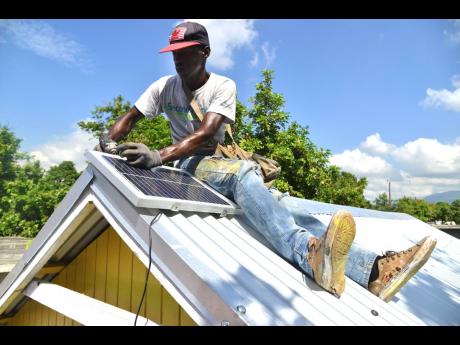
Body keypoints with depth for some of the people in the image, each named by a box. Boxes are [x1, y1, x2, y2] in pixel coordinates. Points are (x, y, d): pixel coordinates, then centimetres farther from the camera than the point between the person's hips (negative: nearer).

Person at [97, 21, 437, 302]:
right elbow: (130, 117, 11)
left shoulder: (223, 85, -1)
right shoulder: (164, 86, 8)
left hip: (221, 163, 1)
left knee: (280, 202, -27)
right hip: (187, 164, -1)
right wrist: (110, 140, -12)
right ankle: (310, 252, -63)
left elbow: (205, 132, -18)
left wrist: (160, 156, -32)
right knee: (244, 172, -38)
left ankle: (372, 268, -39)